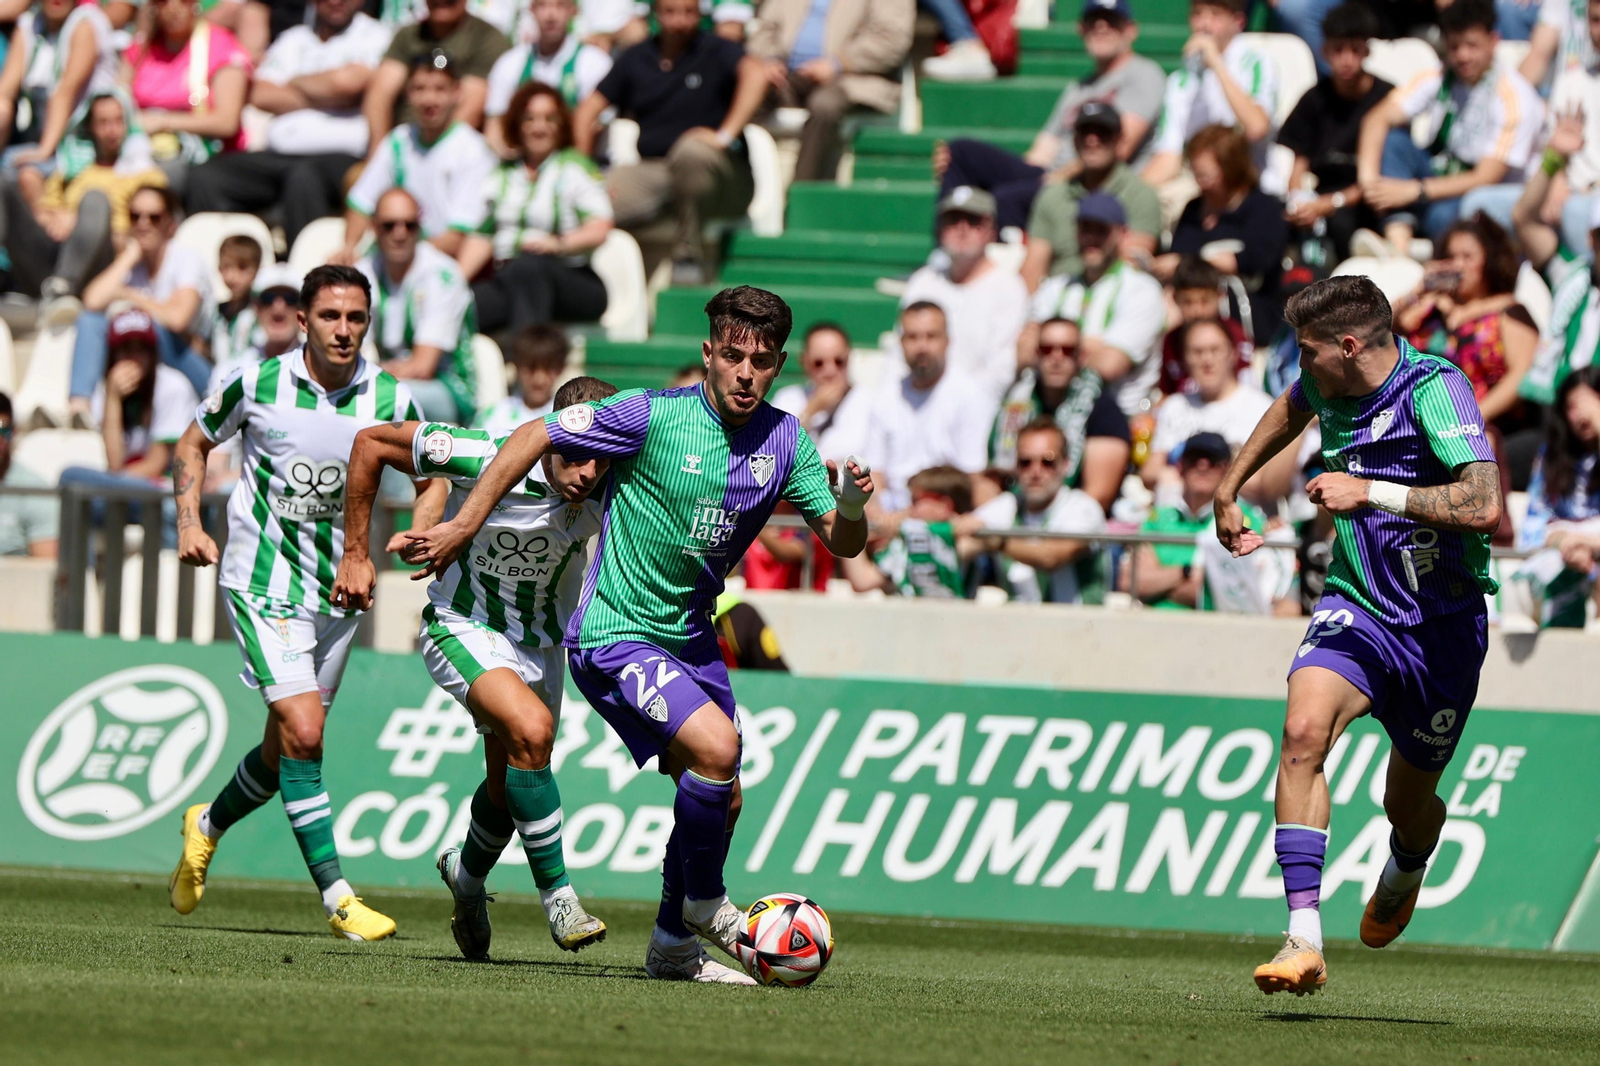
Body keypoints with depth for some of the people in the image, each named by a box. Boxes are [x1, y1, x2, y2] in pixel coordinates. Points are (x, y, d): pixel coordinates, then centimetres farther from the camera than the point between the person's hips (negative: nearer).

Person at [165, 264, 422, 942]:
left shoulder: (391, 398, -5)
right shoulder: (257, 384, -9)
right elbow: (195, 442, 8)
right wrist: (189, 525, -4)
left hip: (339, 590, 4)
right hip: (263, 584, -4)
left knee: (286, 748, 12)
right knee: (302, 735, -17)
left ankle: (209, 824, 43)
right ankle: (337, 899, -14)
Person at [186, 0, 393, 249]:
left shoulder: (374, 37, 8)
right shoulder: (292, 39, 24)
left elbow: (348, 81, -10)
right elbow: (261, 95, 10)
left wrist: (293, 82, 8)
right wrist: (323, 99, 0)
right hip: (278, 152, 6)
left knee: (304, 178, -40)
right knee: (205, 178, -18)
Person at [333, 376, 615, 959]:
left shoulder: (607, 491, -21)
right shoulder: (491, 461, -32)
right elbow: (371, 442, -19)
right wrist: (355, 553, -14)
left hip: (543, 641, 5)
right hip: (464, 627, -5)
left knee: (508, 786, 15)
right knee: (530, 729, -29)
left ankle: (467, 873, 49)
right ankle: (559, 899, -18)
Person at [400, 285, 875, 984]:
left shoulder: (784, 441, -1)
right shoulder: (653, 415, -17)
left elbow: (841, 542, 0)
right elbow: (533, 438, -10)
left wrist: (852, 506, -23)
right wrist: (463, 526, -10)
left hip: (689, 637, 7)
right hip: (615, 636, -7)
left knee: (720, 800, 10)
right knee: (715, 744, -25)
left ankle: (673, 946, 28)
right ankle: (702, 900, -3)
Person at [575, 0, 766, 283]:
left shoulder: (715, 52, 3)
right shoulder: (636, 59, 17)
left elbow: (755, 75, -19)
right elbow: (587, 111, 16)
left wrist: (725, 135, -28)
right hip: (651, 170, 3)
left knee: (691, 151, -41)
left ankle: (687, 255, -28)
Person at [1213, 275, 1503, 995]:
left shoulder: (1435, 389, -19)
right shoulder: (1329, 384, 2)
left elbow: (1482, 504, -31)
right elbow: (1292, 408, 30)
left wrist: (1369, 492, -28)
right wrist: (1228, 489, 29)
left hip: (1441, 624, -4)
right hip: (1356, 605, 4)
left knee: (1408, 805, 11)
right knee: (1304, 731, -26)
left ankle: (1405, 871, 53)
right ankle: (1304, 939, -31)